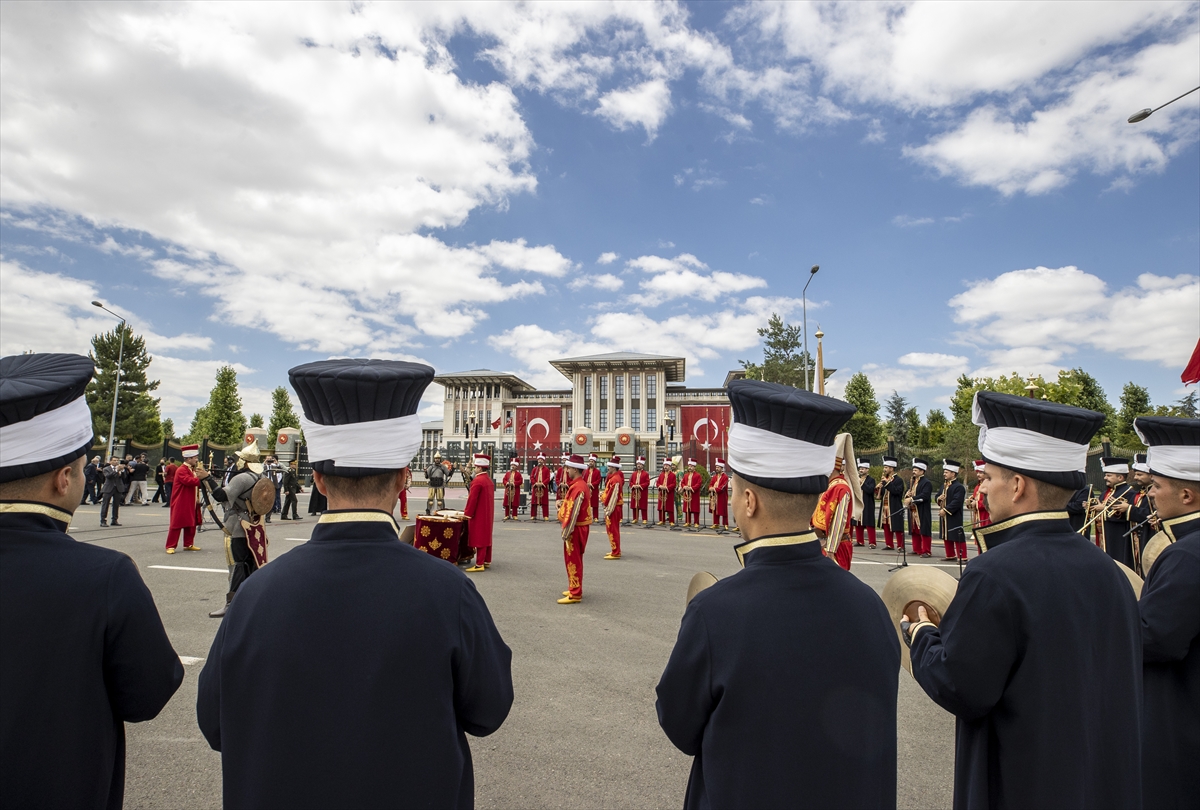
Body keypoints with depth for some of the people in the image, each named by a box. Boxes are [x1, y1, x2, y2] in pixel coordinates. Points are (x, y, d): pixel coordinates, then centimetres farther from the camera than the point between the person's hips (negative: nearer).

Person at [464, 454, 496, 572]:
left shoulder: (477, 481, -19)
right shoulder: (490, 480, 10)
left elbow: (472, 499, -20)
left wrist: (467, 513, -12)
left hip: (479, 515, -9)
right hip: (488, 515, 9)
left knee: (479, 539, -5)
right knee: (486, 538, 15)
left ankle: (479, 565, -3)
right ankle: (487, 561, 23)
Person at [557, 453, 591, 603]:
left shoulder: (578, 487, -22)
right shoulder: (581, 484, 11)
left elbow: (574, 512, -24)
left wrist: (566, 532, -21)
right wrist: (563, 503, 4)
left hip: (575, 529, -10)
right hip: (579, 528, 10)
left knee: (573, 561, -3)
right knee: (574, 560, 19)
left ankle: (575, 595, 3)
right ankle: (574, 589, 30)